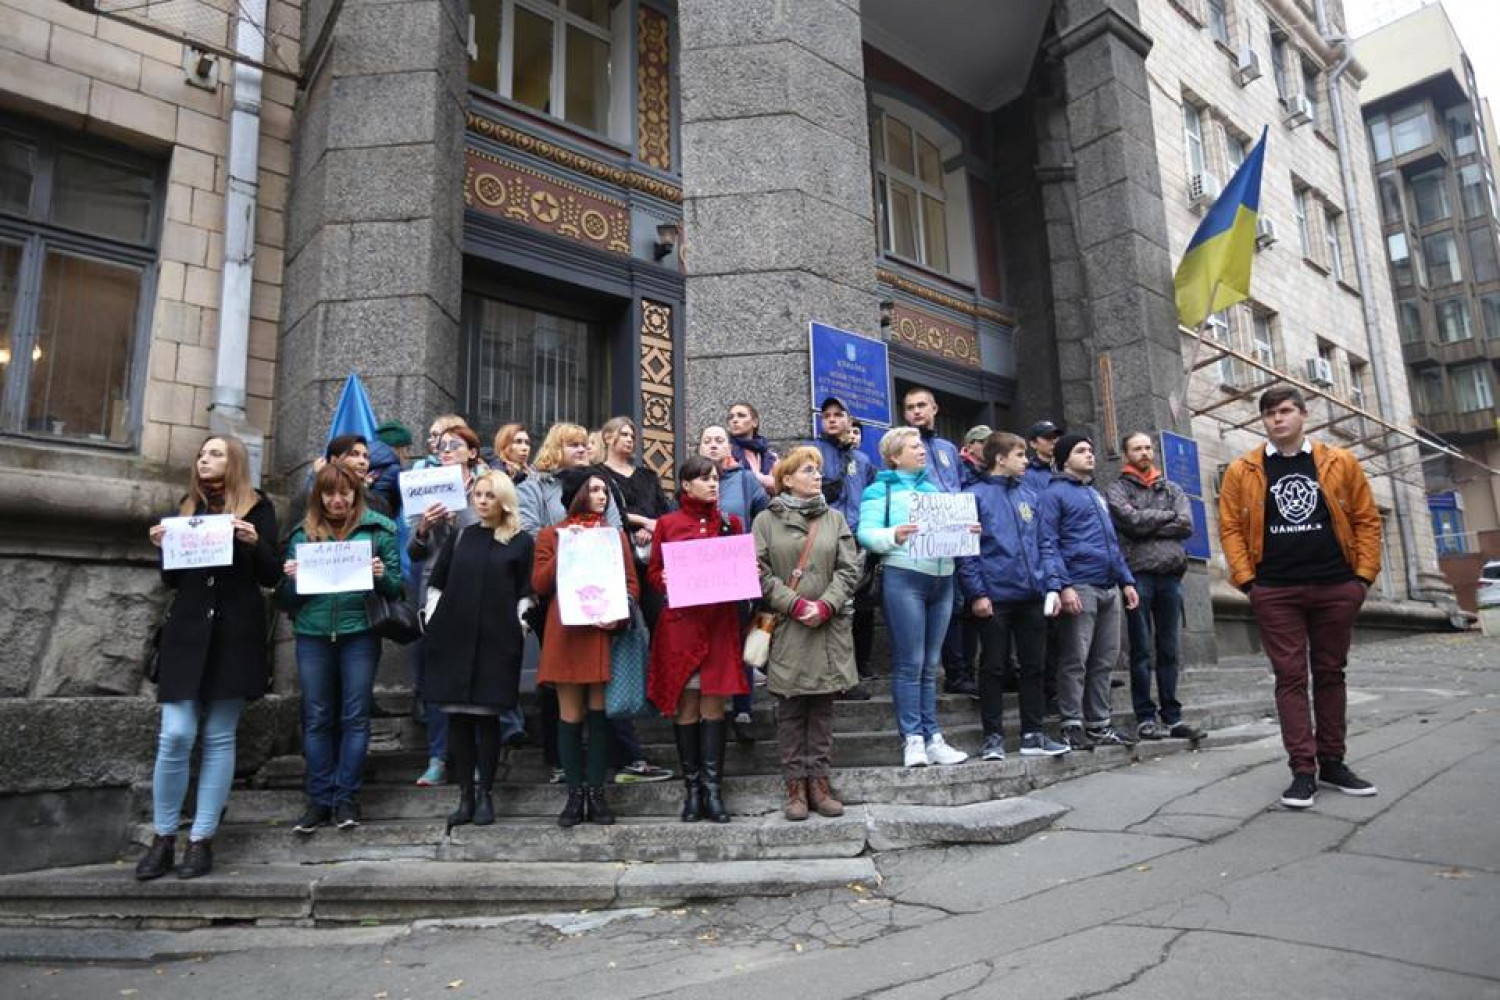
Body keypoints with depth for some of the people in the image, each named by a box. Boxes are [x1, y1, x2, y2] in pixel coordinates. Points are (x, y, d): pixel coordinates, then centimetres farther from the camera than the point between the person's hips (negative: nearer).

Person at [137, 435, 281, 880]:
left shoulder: (258, 508, 3)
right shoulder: (187, 506, 13)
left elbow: (272, 576, -1)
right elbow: (173, 580, 15)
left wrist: (254, 543, -18)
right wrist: (163, 547, -3)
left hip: (235, 635, -2)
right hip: (187, 631, 3)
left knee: (219, 738, 3)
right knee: (175, 735, -4)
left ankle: (202, 840, 10)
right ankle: (163, 837, 12)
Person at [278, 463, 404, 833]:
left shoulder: (377, 529, 3)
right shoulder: (302, 533, 9)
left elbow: (396, 587, 4)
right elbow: (286, 598, 12)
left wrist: (382, 575, -17)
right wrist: (290, 578, -9)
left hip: (359, 633, -2)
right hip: (313, 635, 2)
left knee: (355, 716, 3)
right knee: (316, 718, 7)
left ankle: (346, 797, 13)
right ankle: (319, 799, 17)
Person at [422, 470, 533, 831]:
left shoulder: (521, 542, 4)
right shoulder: (459, 536, 13)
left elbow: (525, 593, 3)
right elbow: (437, 582, 15)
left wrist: (519, 626, -6)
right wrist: (432, 619, 6)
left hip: (497, 640, -3)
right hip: (455, 638, 3)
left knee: (487, 716, 0)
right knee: (457, 716, 3)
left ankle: (485, 794, 11)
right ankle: (465, 794, 12)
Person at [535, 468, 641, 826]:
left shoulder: (616, 534, 14)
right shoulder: (551, 535, 9)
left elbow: (632, 583, 8)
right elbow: (539, 584, 1)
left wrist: (618, 615, -9)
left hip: (605, 633, 1)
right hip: (566, 636, -1)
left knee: (599, 713, 3)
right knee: (570, 716, 1)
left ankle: (596, 793, 11)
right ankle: (575, 794, 11)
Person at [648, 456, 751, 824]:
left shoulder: (731, 523, 11)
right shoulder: (667, 524, 5)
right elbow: (653, 572, 7)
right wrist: (665, 581, -14)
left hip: (720, 623, 1)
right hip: (681, 623, -1)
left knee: (713, 704, 1)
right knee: (686, 705, 2)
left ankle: (712, 788, 7)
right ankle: (692, 787, 13)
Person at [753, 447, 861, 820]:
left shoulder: (835, 519, 11)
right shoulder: (766, 520, 2)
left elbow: (849, 569, 3)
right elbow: (759, 572, -6)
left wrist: (825, 605, -11)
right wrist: (795, 605, -14)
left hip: (830, 627, 3)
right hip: (786, 628, -2)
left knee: (823, 708, 8)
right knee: (790, 709, 3)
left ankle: (819, 782, 17)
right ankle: (795, 786, 12)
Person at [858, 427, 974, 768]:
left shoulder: (933, 488, 23)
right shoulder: (881, 489, 4)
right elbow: (866, 533, -7)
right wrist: (893, 536, -25)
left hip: (942, 578, 6)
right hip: (903, 577, -6)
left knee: (930, 664, 8)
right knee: (909, 663, -6)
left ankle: (931, 737, 13)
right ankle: (912, 738, 1)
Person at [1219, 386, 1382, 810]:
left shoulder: (1340, 463, 5)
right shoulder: (1242, 471, 2)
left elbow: (1366, 519, 7)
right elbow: (1230, 527, 1)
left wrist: (1364, 574, 0)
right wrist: (1247, 579, -7)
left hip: (1335, 588, 2)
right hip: (1275, 592, -2)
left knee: (1330, 674, 12)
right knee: (1291, 677, -1)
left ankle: (1332, 762, 24)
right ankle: (1303, 770, 2)